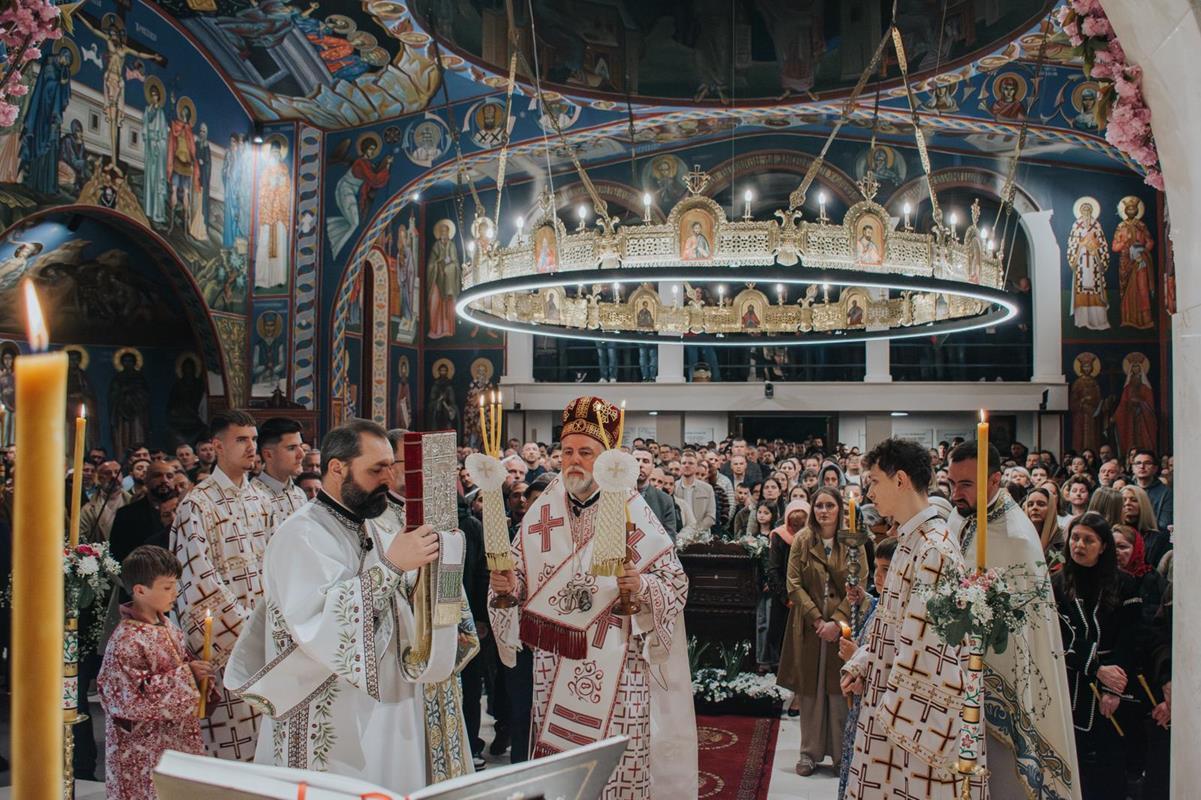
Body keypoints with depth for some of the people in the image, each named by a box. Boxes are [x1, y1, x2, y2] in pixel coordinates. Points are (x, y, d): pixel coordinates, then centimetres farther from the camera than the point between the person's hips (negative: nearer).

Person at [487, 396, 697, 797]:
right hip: (554, 665, 3)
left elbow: (677, 582, -6)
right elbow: (520, 578, 11)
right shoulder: (543, 512, 5)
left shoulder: (633, 512, -6)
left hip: (616, 667, -3)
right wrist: (509, 584, -11)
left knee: (615, 764, -1)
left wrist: (642, 586, -25)